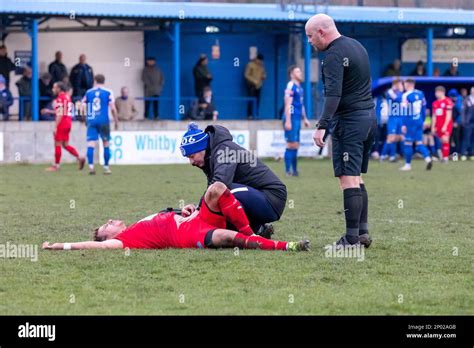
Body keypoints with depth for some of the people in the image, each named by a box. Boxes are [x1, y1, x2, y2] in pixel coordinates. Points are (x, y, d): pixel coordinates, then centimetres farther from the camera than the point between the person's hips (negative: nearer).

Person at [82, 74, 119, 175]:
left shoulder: (88, 92, 8)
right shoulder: (108, 92, 2)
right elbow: (112, 108, -4)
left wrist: (86, 118, 23)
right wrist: (116, 121, 5)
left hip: (91, 121, 1)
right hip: (103, 120, -1)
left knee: (91, 144, -3)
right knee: (106, 144, 10)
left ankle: (91, 166, -16)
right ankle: (106, 167, 14)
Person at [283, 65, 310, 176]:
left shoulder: (299, 87, 17)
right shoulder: (291, 86, -12)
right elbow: (288, 104, -17)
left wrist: (304, 118, 25)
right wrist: (288, 121, -21)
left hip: (297, 119, 9)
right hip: (292, 118, -9)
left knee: (296, 145, 11)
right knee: (292, 145, -9)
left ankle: (294, 170, 17)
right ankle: (288, 170, -7)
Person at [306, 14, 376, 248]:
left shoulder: (334, 55, -14)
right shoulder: (357, 46, 16)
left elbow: (333, 94, -26)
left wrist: (322, 126, -32)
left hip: (349, 121, -10)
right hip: (369, 116, 10)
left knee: (348, 180, -10)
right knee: (357, 178, 15)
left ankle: (352, 238, -12)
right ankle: (363, 232, 15)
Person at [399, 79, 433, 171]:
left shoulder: (406, 95, -11)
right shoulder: (420, 94, 9)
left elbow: (405, 111, -13)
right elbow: (424, 108, 14)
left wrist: (404, 124, -12)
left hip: (410, 122, -6)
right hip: (419, 122, 6)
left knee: (408, 143, 3)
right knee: (419, 142, 9)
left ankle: (408, 164, 9)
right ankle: (428, 158, -12)